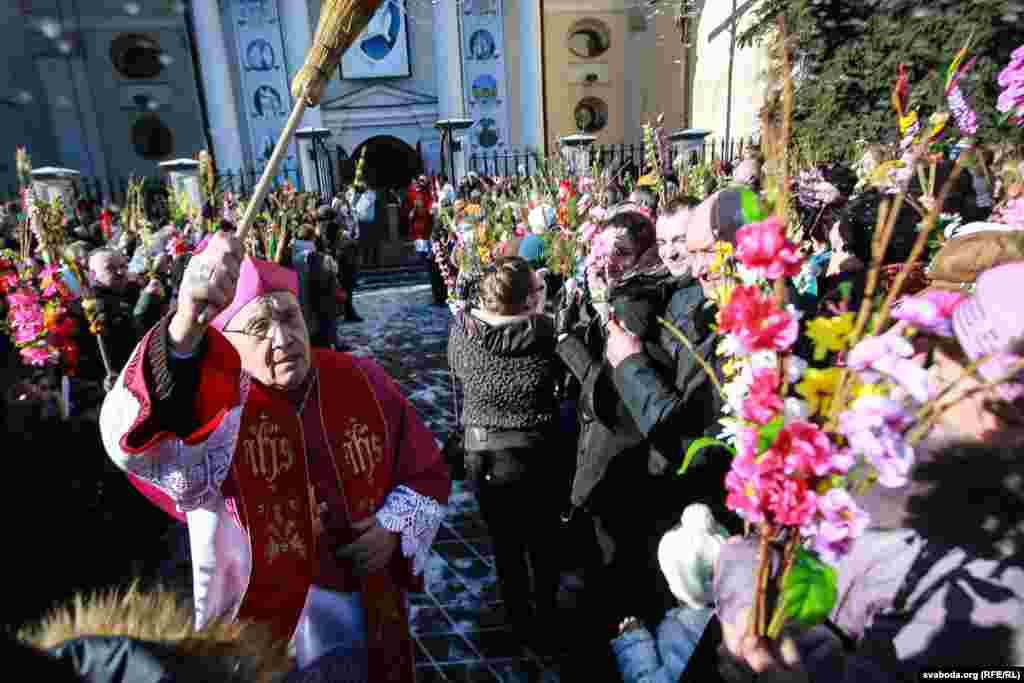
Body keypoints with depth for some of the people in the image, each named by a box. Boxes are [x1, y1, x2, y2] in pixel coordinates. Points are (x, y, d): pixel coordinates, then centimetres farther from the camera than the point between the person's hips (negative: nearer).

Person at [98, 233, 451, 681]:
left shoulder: (361, 380, -9)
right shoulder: (211, 408, -18)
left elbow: (427, 472, 1)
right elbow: (135, 439, -42)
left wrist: (396, 528, -15)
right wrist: (185, 327, -57)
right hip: (262, 640, -2)